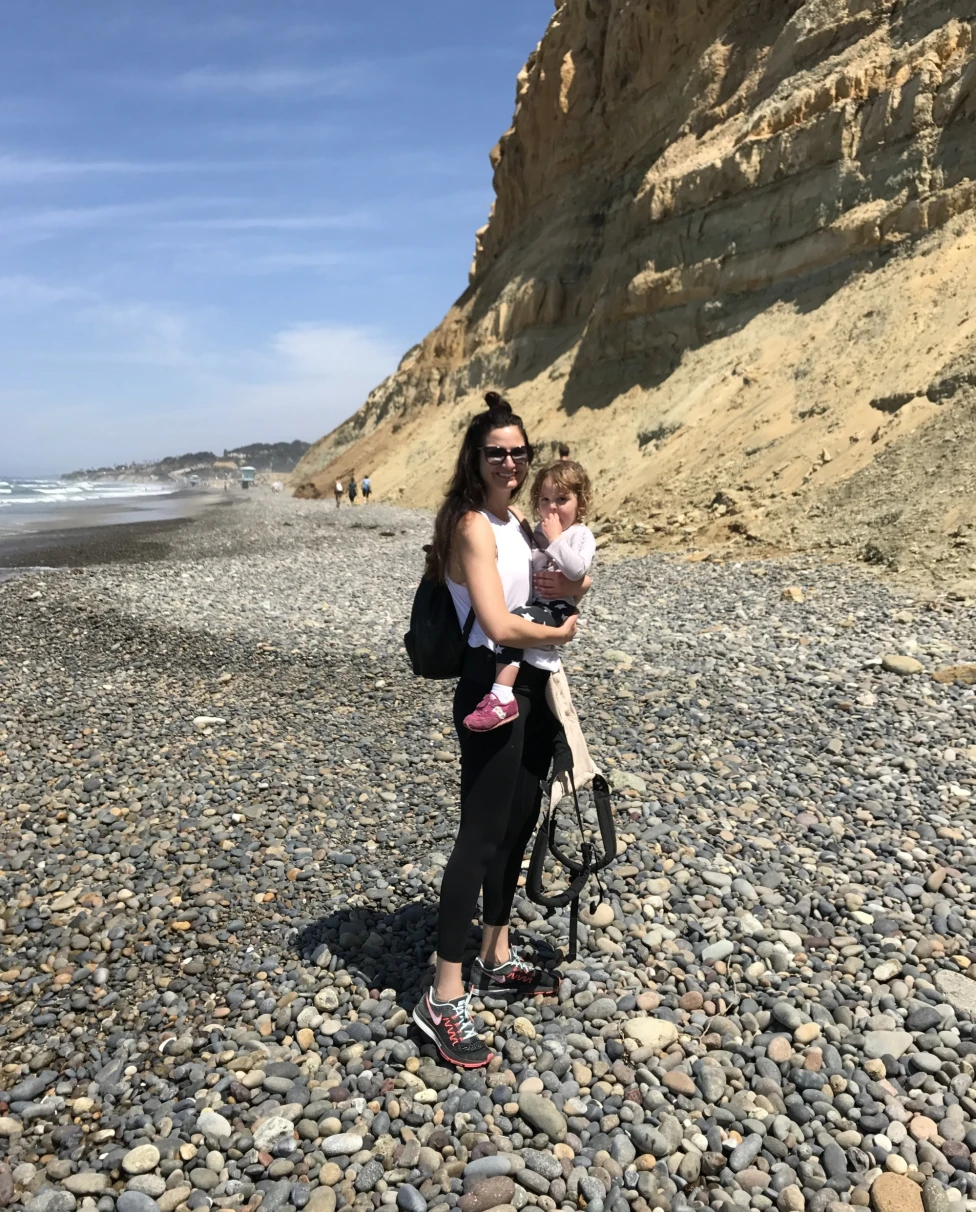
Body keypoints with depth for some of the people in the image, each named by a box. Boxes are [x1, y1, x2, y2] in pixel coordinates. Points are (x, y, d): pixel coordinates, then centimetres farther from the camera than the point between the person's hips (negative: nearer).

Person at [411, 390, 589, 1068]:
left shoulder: (518, 521, 12)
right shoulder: (473, 526, -15)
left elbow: (563, 587, 24)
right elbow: (499, 625, -23)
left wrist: (572, 588, 1)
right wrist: (559, 632, -7)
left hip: (533, 686, 9)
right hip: (493, 689, -9)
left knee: (520, 824, 15)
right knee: (482, 835, -7)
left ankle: (498, 959, 30)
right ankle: (444, 998, 2)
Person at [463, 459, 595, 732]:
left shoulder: (581, 535, -1)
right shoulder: (538, 532, 17)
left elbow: (577, 571, -19)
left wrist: (555, 539, -17)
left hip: (558, 610, -7)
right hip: (533, 606, 7)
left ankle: (501, 699, -36)